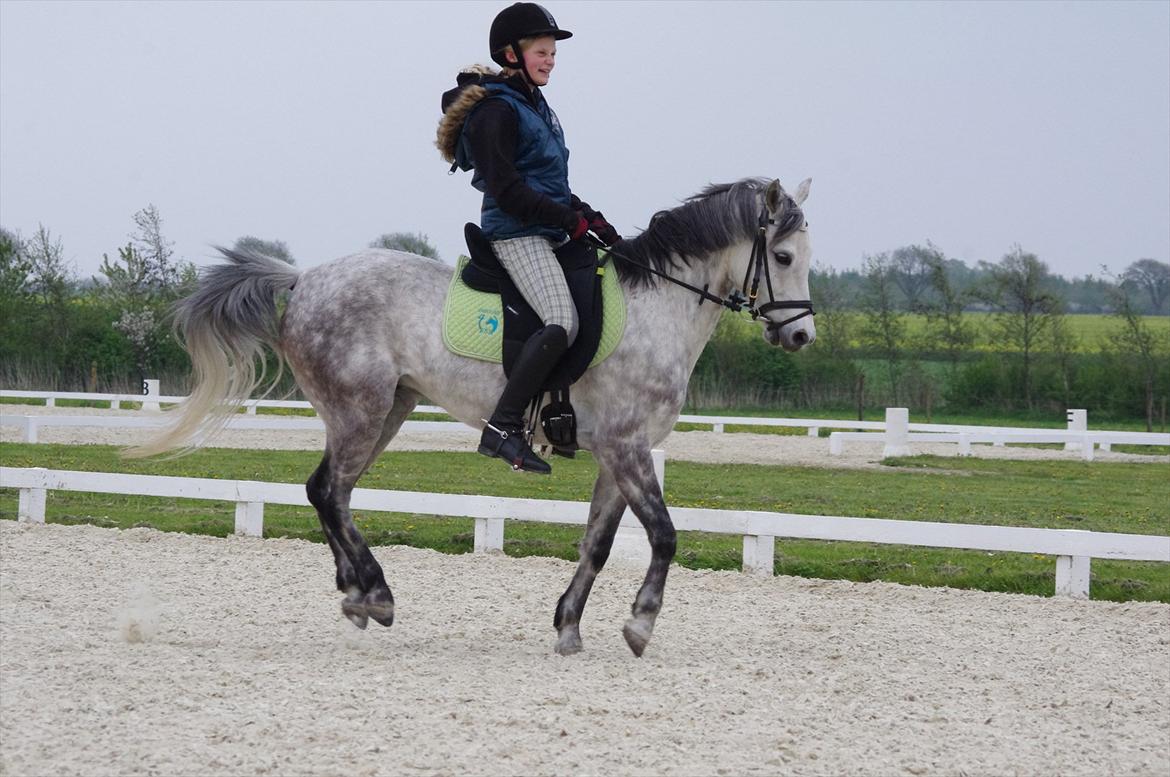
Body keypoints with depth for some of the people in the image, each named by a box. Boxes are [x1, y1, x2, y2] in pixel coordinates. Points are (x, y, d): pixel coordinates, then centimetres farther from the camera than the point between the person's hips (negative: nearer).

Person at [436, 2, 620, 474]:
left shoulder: (534, 107, 19)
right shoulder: (496, 111, -11)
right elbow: (507, 191, -18)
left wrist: (590, 217, 8)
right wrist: (574, 221, -18)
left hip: (548, 235, 10)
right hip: (516, 235, -10)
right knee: (561, 323, -26)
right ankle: (501, 429, -28)